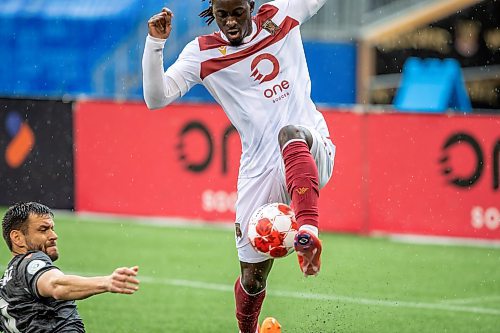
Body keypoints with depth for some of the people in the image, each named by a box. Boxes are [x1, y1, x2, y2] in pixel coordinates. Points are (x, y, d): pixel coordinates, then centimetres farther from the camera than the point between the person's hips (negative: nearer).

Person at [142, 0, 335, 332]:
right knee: (252, 278, 0)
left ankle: (308, 232, -56)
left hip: (312, 152, -1)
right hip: (261, 170, 1)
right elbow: (157, 97, -5)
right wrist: (155, 43, -16)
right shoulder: (203, 52, 3)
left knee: (290, 133, -39)